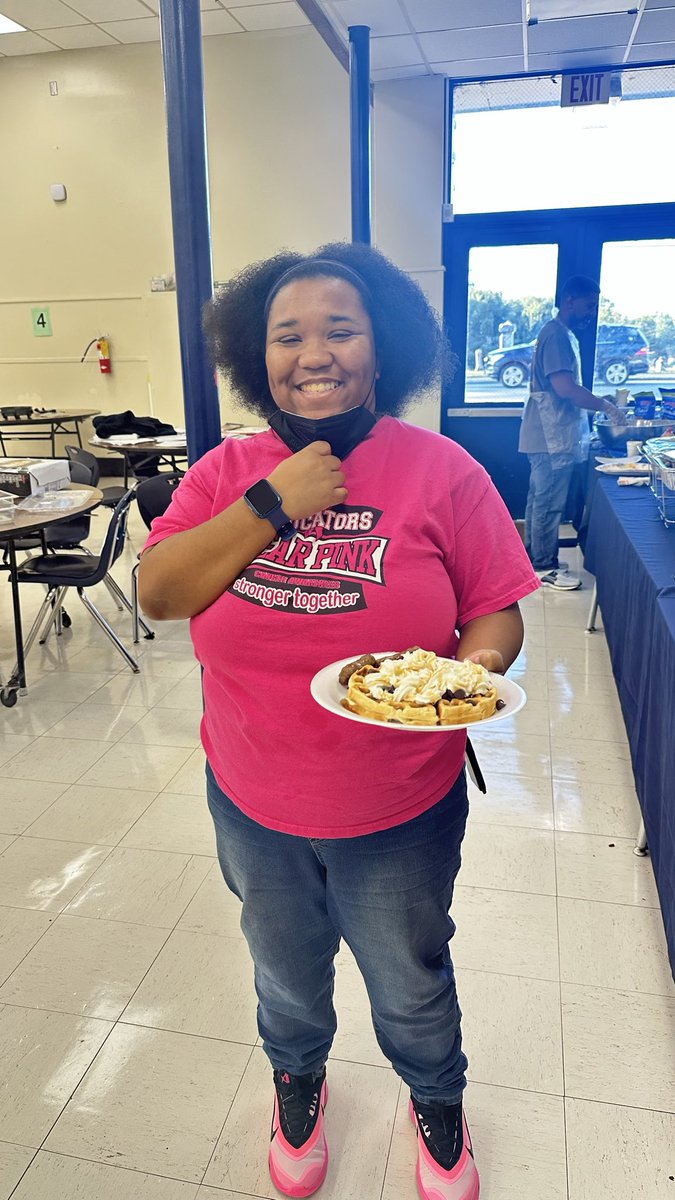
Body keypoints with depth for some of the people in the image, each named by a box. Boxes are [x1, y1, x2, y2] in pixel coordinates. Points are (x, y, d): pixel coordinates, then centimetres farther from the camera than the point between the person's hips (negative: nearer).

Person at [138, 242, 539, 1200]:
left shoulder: (440, 471, -13)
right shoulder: (227, 471, -5)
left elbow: (498, 612, -8)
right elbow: (158, 592, -15)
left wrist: (471, 670, -29)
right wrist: (272, 505, -23)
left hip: (401, 814, -2)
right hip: (254, 805, 2)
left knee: (411, 985, 24)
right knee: (285, 971, 29)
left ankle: (438, 1102, 59)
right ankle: (297, 1080, 63)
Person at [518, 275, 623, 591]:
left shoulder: (562, 334, 18)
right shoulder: (557, 335, -15)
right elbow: (565, 388, -23)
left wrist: (597, 402, 14)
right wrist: (604, 405, -12)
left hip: (551, 436, 11)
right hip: (552, 437, -11)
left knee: (540, 499, 15)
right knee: (549, 503, -4)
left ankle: (534, 557, 24)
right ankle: (545, 567, 4)